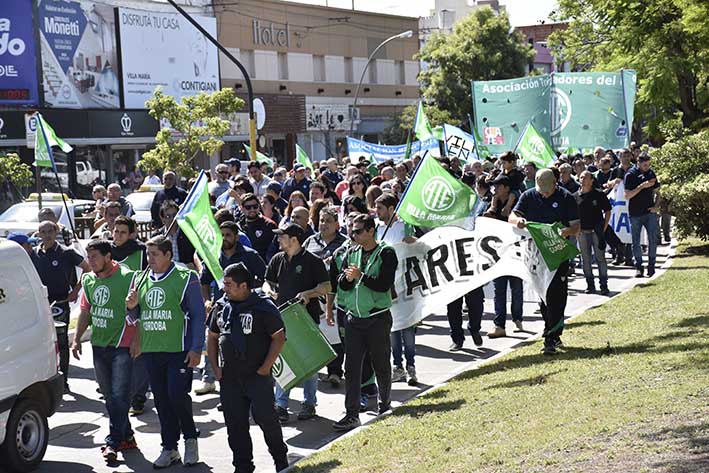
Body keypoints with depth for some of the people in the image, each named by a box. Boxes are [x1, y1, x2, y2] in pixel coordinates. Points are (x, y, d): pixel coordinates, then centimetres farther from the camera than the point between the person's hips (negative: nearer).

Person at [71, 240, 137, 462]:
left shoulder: (127, 277, -10)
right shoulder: (88, 280, 10)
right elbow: (86, 311, 18)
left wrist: (136, 341, -13)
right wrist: (76, 339, 12)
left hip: (122, 345, -7)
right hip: (99, 344, 7)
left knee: (119, 395, -8)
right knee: (109, 396, 11)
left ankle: (113, 442, -5)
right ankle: (127, 437, 21)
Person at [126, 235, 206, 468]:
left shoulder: (186, 278, -3)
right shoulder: (142, 280, 12)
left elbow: (198, 314, -4)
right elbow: (136, 317, 21)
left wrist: (196, 348, -10)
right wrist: (132, 307, -3)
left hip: (179, 350, -5)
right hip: (151, 351, 5)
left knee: (177, 395, -11)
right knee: (162, 400, 8)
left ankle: (190, 438, 14)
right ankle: (169, 448, 18)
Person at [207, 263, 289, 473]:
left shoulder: (264, 307, -6)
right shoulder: (221, 307, 9)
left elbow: (279, 337, -6)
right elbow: (212, 338, 18)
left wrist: (265, 368, -11)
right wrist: (216, 368, 8)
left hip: (257, 376, -5)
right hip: (229, 378, 5)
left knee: (265, 418, -6)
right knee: (235, 425, 7)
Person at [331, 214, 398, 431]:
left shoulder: (386, 253, -6)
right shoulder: (351, 252, 10)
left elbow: (384, 284, -16)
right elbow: (341, 282, 7)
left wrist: (360, 276, -21)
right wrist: (347, 278, -14)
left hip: (378, 317, -4)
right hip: (354, 317, 4)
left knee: (381, 365, 10)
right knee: (351, 366, -2)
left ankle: (385, 405, 30)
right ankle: (352, 415, -1)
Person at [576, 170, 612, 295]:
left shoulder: (599, 194, -2)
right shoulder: (576, 196, 5)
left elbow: (608, 211, 3)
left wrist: (604, 228, -4)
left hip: (597, 231, -3)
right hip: (582, 232, 3)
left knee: (600, 258, -1)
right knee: (586, 260, 7)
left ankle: (604, 285, 4)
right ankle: (590, 285, 16)